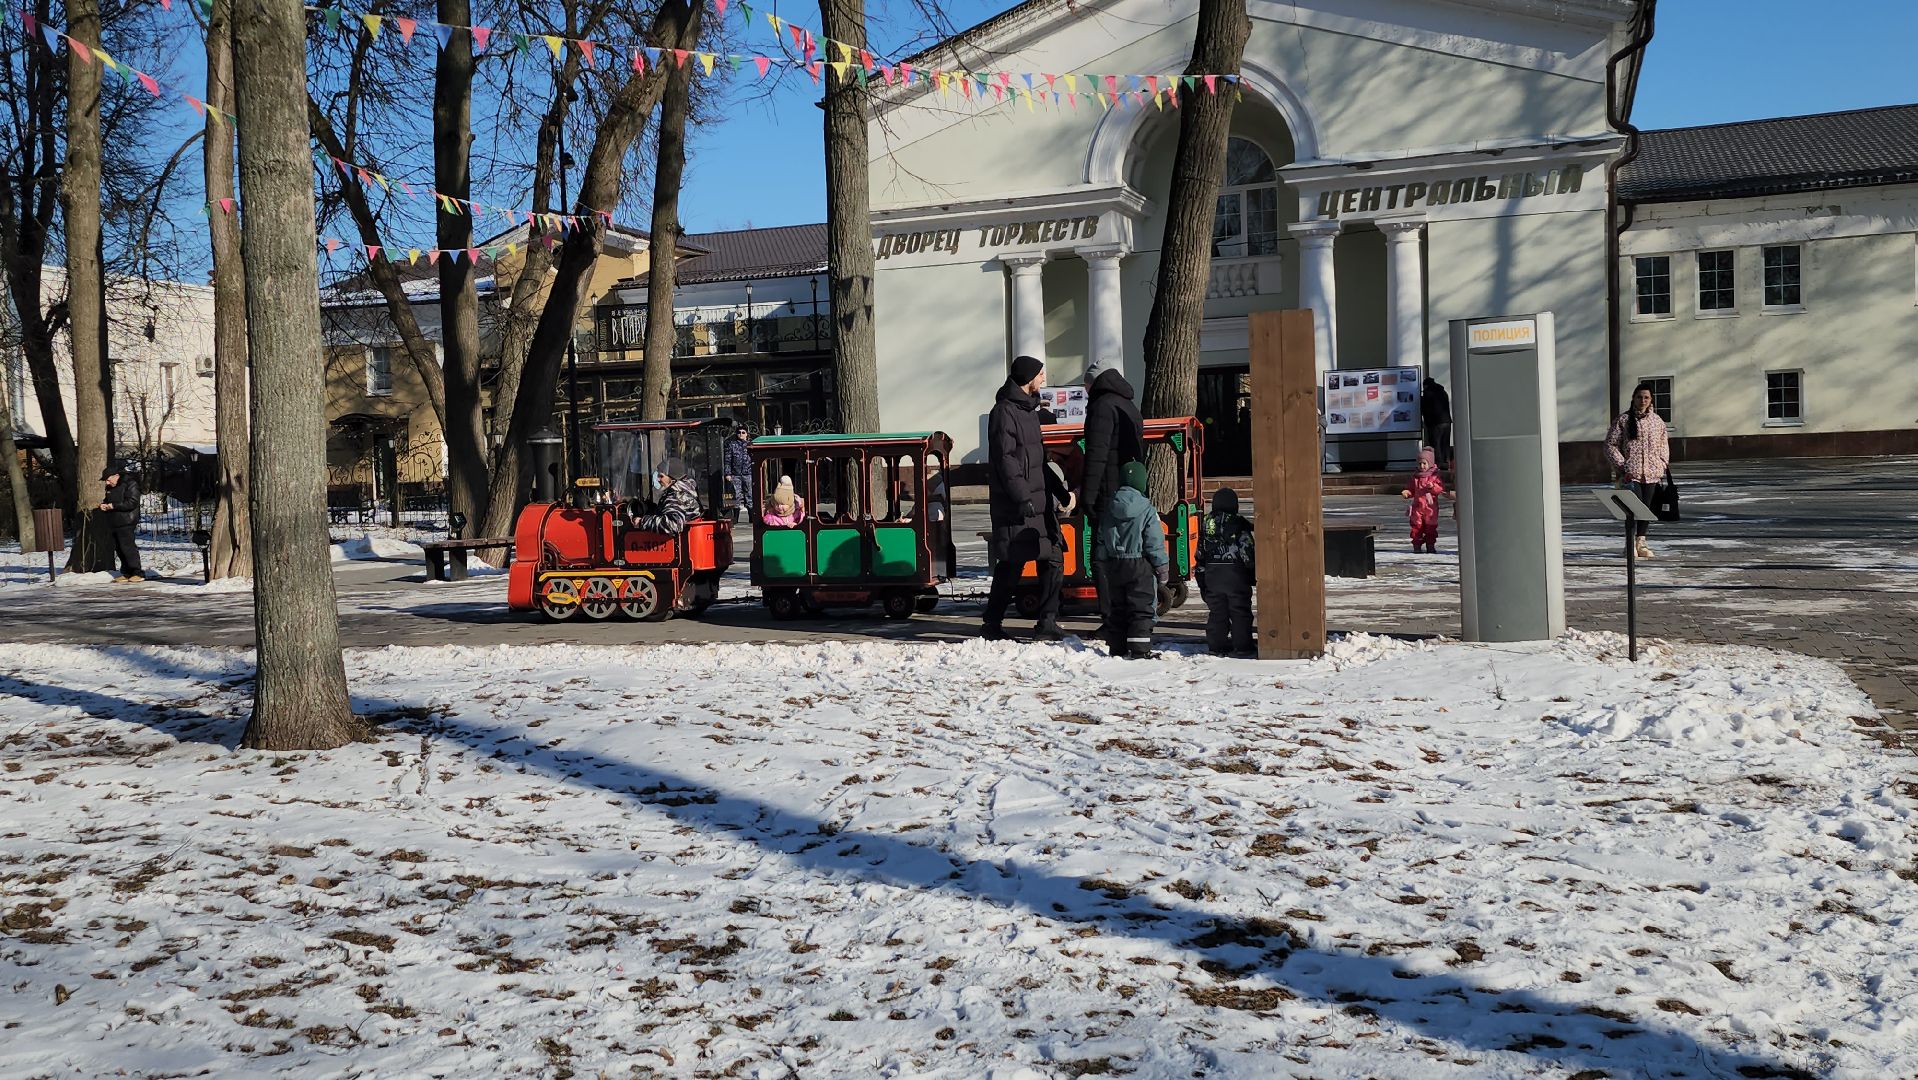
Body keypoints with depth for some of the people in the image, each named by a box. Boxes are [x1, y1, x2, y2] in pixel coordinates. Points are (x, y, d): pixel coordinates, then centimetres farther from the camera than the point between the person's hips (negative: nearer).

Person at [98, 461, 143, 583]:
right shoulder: (110, 488, 18)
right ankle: (126, 573, 12)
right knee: (119, 548, 7)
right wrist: (104, 505, 6)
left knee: (127, 546, -13)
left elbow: (132, 503, -18)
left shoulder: (130, 484, -9)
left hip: (126, 522, -9)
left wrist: (113, 506, -19)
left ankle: (138, 573, -12)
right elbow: (108, 500, 30)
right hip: (115, 522, 9)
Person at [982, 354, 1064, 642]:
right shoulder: (1004, 411, -10)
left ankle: (1047, 622, 11)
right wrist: (1022, 498, -22)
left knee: (1051, 559, 5)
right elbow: (1005, 459, -17)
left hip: (1035, 503, 9)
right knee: (1012, 565, -5)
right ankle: (992, 625, 5)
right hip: (1014, 508, -9)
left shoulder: (1029, 408, 19)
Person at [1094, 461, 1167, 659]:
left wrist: (1102, 564, 19)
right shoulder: (1147, 510, -12)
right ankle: (1139, 651, -6)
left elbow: (1100, 540, 10)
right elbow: (1155, 543, -11)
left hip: (1113, 565, 5)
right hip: (1140, 567, -5)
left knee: (1116, 609, 13)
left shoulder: (1109, 509, 4)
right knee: (1142, 610, 0)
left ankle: (1117, 650, 16)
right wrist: (1163, 569, -2)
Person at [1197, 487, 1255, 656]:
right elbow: (1247, 552, -9)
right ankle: (1242, 647, 3)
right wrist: (1253, 573, 1)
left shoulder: (1206, 524, 6)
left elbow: (1200, 553, 10)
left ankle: (1216, 646, 8)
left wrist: (1201, 579, 17)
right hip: (1236, 573, -4)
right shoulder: (1238, 523, -9)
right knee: (1240, 611, 3)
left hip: (1212, 574, 4)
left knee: (1216, 611, 8)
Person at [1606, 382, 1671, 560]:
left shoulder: (1657, 420, 10)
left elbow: (1663, 444, 19)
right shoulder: (1623, 419, -1)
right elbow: (1610, 444, -1)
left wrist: (1663, 465, 7)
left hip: (1652, 473, 4)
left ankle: (1641, 542, 15)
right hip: (1631, 472, -4)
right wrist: (1621, 465, -9)